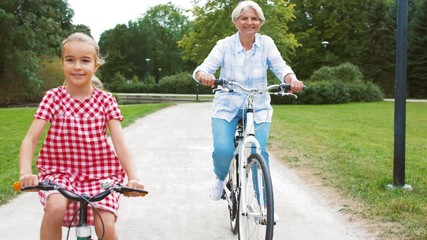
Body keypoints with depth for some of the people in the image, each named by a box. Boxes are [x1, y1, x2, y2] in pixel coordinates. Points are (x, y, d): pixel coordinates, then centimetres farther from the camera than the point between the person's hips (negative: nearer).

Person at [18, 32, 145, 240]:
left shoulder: (105, 100, -2)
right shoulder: (53, 97, -3)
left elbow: (120, 144, -9)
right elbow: (30, 139, -10)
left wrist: (133, 177, -25)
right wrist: (25, 172, -28)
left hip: (99, 174, 0)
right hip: (61, 171, 0)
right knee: (55, 207, -31)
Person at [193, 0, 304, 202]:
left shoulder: (266, 44, -3)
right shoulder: (225, 45, -7)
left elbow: (281, 67, -13)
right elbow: (202, 68, -16)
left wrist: (292, 80, -36)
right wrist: (204, 75, -41)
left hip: (257, 109, 1)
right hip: (226, 108, -1)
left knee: (259, 153, -15)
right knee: (223, 150, -20)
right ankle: (220, 179, 15)